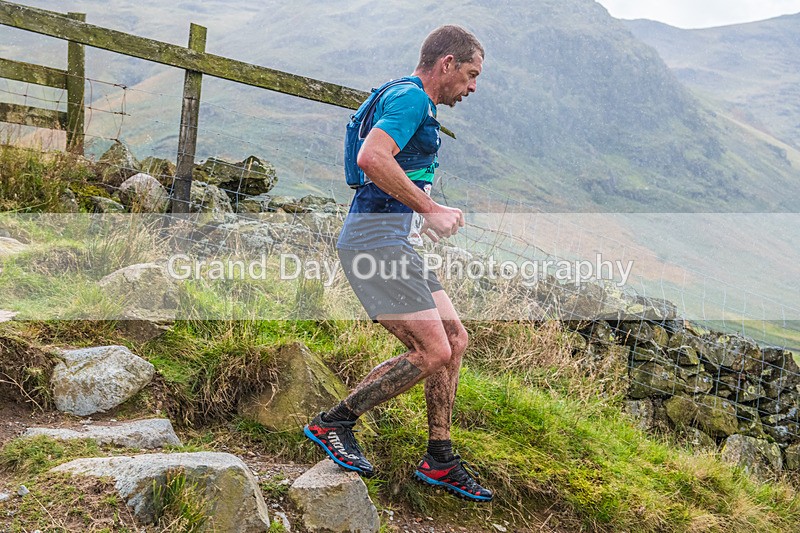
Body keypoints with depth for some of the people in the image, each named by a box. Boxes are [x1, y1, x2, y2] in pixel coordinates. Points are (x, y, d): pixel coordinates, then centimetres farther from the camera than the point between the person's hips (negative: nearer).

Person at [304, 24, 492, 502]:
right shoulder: (412, 98, -11)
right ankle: (334, 422, 1)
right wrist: (430, 209, -21)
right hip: (374, 241, -11)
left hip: (392, 240, 11)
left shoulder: (414, 102, 23)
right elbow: (372, 157, -28)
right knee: (432, 353, -13)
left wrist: (433, 214, 21)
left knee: (455, 339, 9)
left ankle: (439, 460, 17)